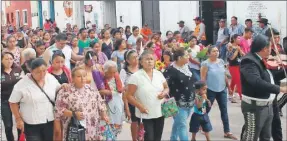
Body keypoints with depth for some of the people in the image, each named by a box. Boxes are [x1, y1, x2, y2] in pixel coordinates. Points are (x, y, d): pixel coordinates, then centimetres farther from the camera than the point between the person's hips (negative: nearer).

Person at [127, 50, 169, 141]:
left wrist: (164, 93, -6)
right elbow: (129, 96, -9)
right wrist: (140, 106, -20)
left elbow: (166, 88, 17)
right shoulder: (135, 76, -9)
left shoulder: (159, 74, 6)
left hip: (159, 113, 5)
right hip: (145, 115, -5)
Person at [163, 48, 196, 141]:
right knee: (182, 126, -3)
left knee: (178, 124, 19)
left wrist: (195, 96, 19)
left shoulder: (187, 67, 8)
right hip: (179, 104, -7)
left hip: (189, 103, 7)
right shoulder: (171, 70, -17)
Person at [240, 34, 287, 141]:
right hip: (255, 107, -9)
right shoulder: (249, 61, -22)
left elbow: (271, 78, 20)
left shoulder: (262, 61, 9)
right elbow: (257, 82, -36)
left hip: (267, 106, 9)